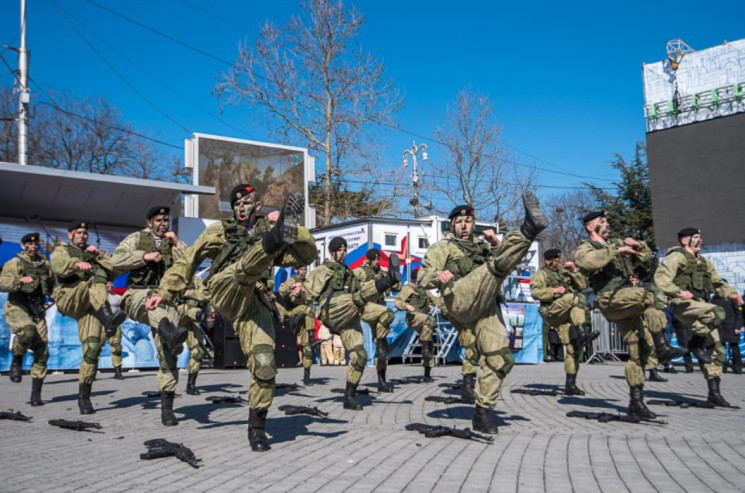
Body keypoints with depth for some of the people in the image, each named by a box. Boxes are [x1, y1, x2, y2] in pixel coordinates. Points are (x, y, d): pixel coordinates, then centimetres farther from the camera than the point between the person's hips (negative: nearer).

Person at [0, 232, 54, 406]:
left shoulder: (45, 265, 14)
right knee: (27, 331, -36)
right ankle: (16, 360, -6)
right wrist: (20, 280, -31)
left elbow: (52, 287, 27)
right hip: (17, 309, -4)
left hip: (37, 311, 4)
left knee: (42, 352, -4)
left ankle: (36, 395, 4)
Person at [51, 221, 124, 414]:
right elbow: (59, 266, -6)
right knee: (97, 277, -32)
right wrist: (77, 263, -26)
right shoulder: (61, 250, 20)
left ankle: (84, 396, -5)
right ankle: (108, 317, -54)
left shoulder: (94, 253, 33)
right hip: (68, 299, -3)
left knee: (93, 347, -13)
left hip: (91, 306, 3)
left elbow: (114, 271, 17)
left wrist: (99, 255, 4)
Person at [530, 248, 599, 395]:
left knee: (572, 348, -5)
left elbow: (582, 285, 18)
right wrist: (554, 291, -15)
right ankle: (582, 333, -39)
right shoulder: (541, 274, 14)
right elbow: (535, 292, -4)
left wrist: (574, 271, 6)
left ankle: (570, 384, -2)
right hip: (551, 312, -5)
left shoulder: (565, 273, 29)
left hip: (569, 315, 5)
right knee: (575, 297, -31)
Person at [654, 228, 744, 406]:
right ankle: (696, 343, -11)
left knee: (717, 350, 2)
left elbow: (717, 282, 26)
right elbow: (660, 277, -13)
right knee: (718, 312, -33)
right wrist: (679, 292, -23)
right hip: (683, 305, -8)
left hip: (701, 307, 8)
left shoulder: (703, 262, 25)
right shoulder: (676, 257, 0)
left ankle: (714, 392, 8)